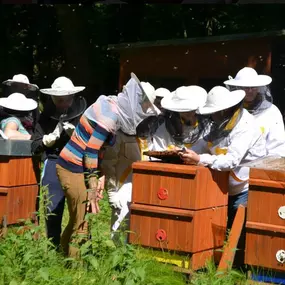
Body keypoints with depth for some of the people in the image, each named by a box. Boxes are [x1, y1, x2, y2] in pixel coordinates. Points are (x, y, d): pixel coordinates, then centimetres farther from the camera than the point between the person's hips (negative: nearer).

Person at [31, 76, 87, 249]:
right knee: (53, 209, 4)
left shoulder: (84, 113, -2)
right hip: (54, 165, 2)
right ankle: (53, 248, 17)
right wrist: (50, 137, -11)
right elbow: (35, 146, 7)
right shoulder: (46, 116, 5)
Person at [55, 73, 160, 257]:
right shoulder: (110, 117, -22)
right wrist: (93, 188, -16)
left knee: (78, 220, 16)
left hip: (76, 166, 9)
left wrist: (100, 177, 6)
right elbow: (90, 152, -22)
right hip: (73, 169, -9)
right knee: (81, 224, -2)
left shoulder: (111, 107, 6)